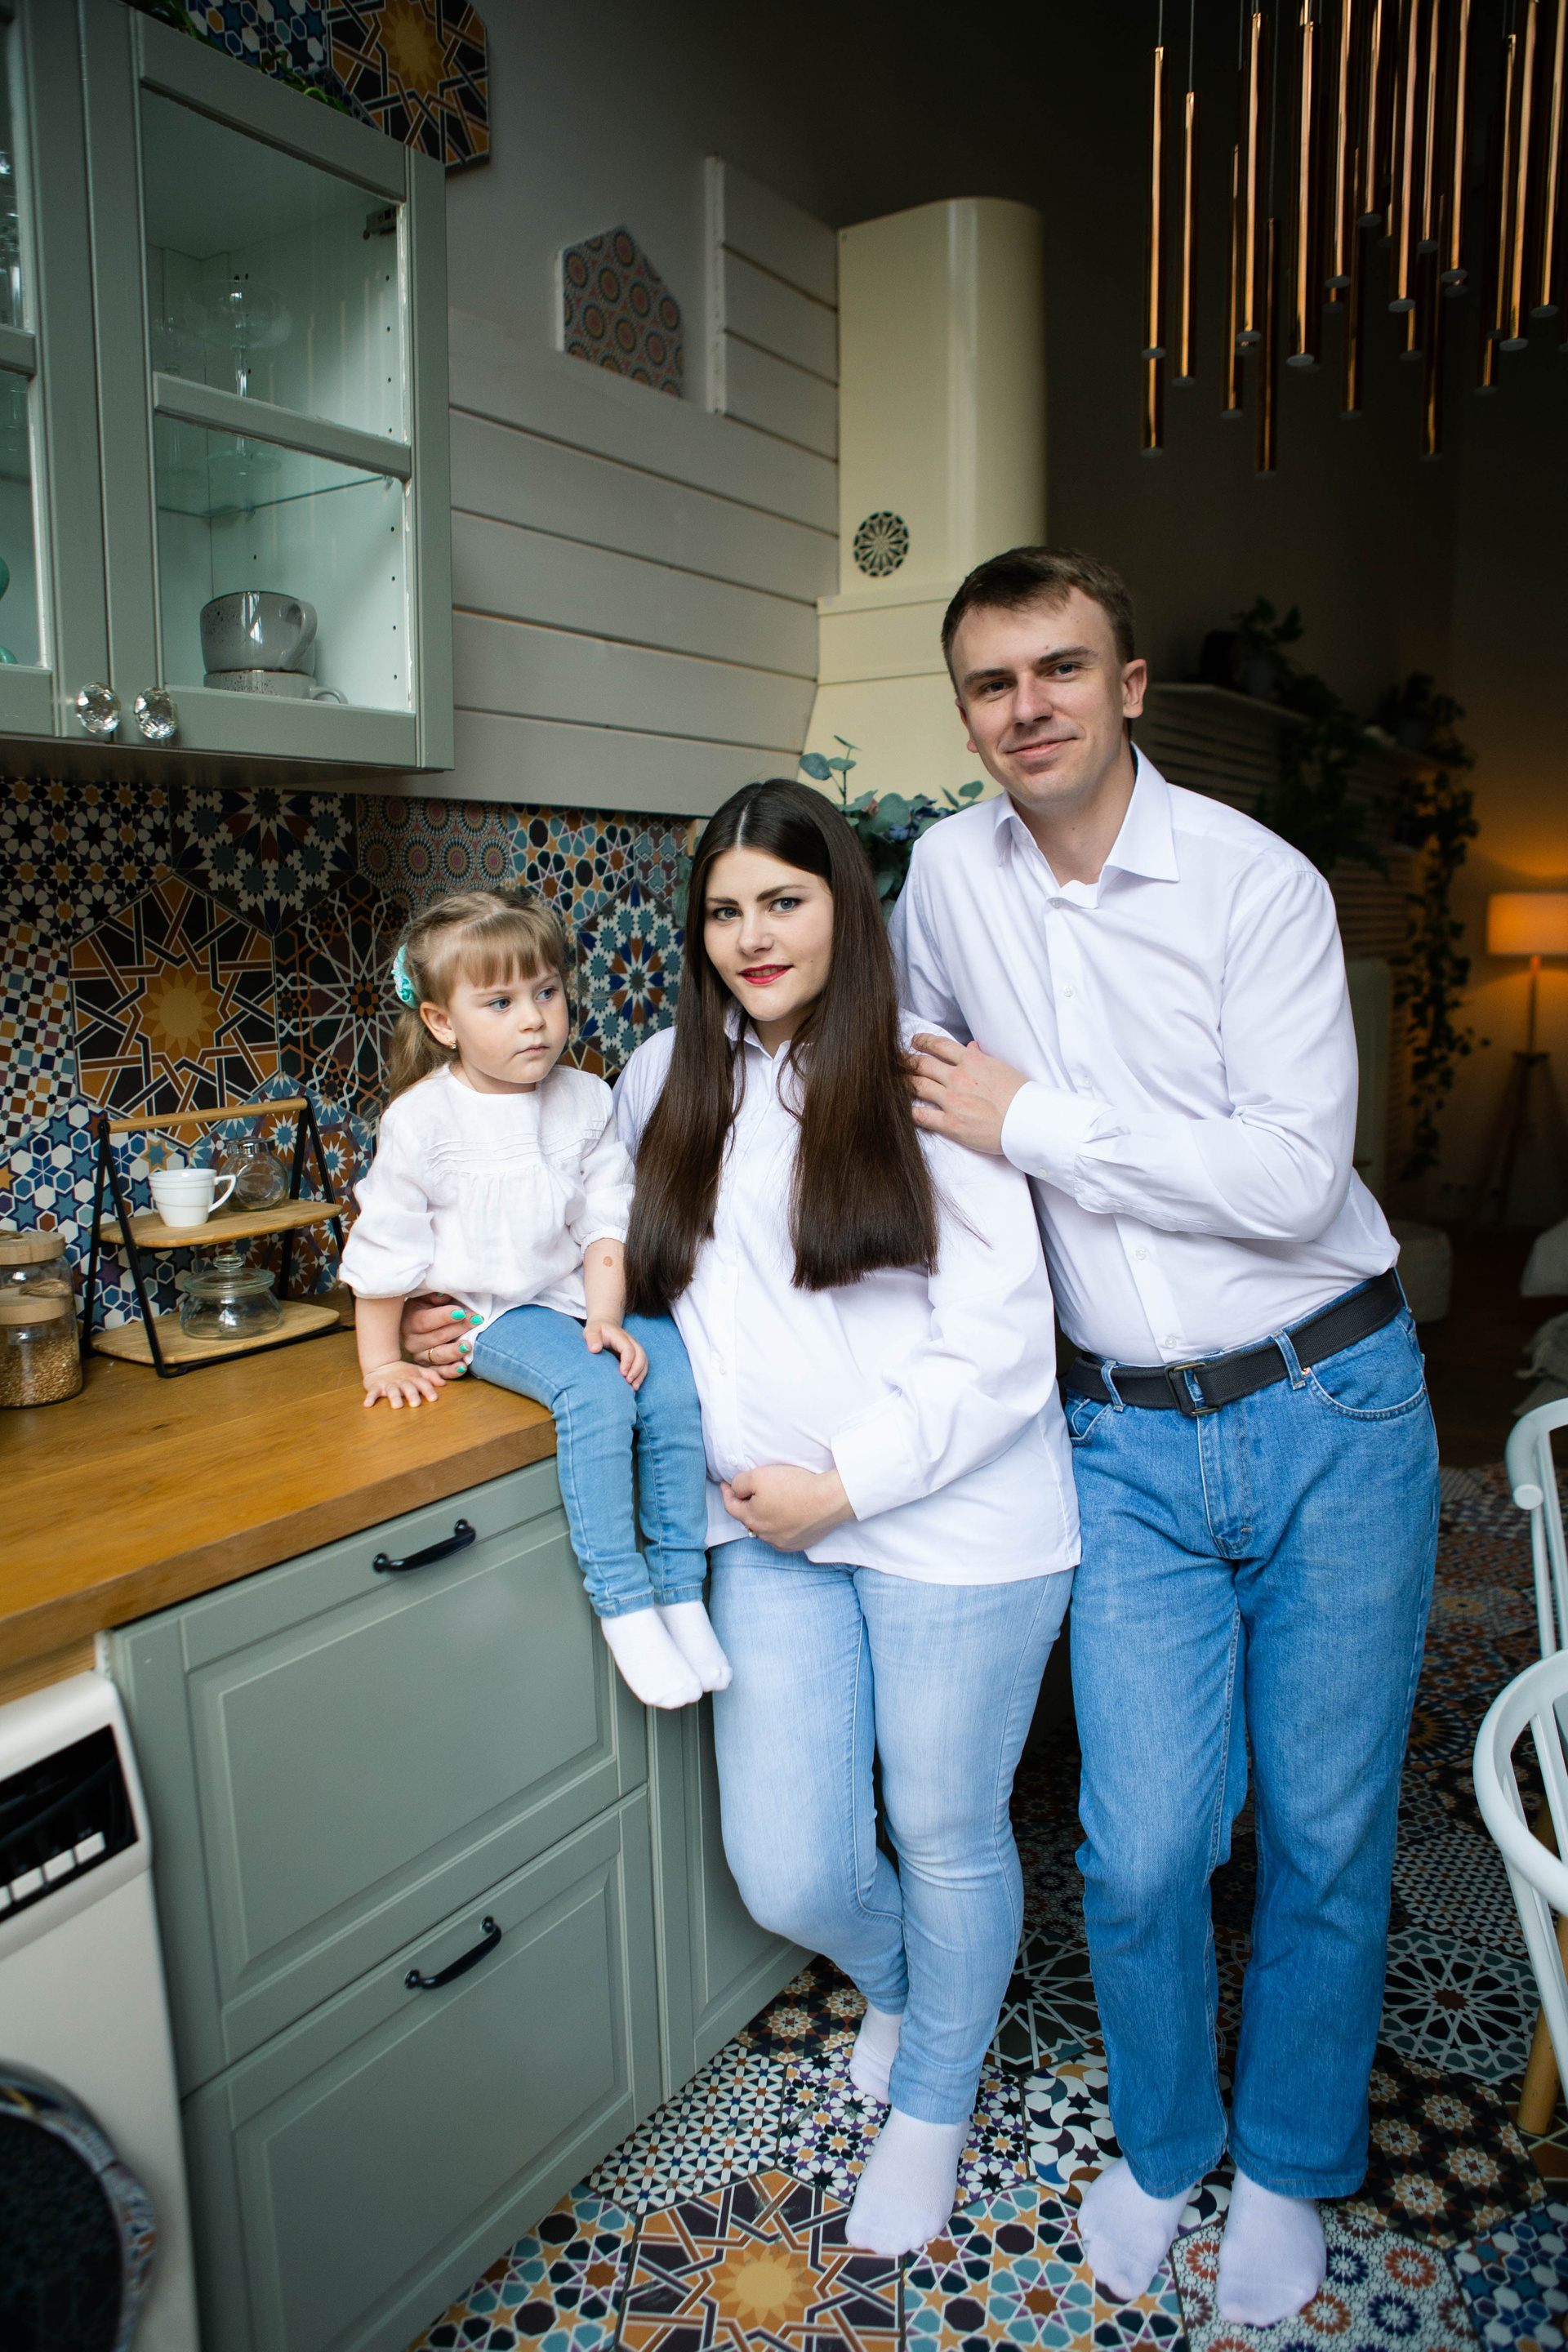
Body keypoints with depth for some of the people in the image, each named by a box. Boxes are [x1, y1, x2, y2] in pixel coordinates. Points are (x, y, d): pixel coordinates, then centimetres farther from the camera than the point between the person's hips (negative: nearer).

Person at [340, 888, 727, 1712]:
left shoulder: (584, 1101, 2)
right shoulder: (421, 1118, -10)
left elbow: (605, 1226, 3)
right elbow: (385, 1249, -3)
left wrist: (606, 1318, -9)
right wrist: (382, 1361, 0)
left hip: (579, 1298, 4)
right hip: (490, 1313, -4)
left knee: (674, 1374, -21)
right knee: (593, 1390, -30)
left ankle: (681, 1590, -7)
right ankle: (622, 1604, -18)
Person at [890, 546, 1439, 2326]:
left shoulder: (1258, 883, -11)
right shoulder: (949, 870, 3)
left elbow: (1292, 1178, -20)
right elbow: (889, 1049, 22)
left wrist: (1030, 1121, -16)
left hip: (1330, 1410, -2)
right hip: (1127, 1440, 2)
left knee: (1326, 1830, 11)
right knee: (1143, 1844, 2)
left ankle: (1289, 2165, 38)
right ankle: (1158, 2143, 34)